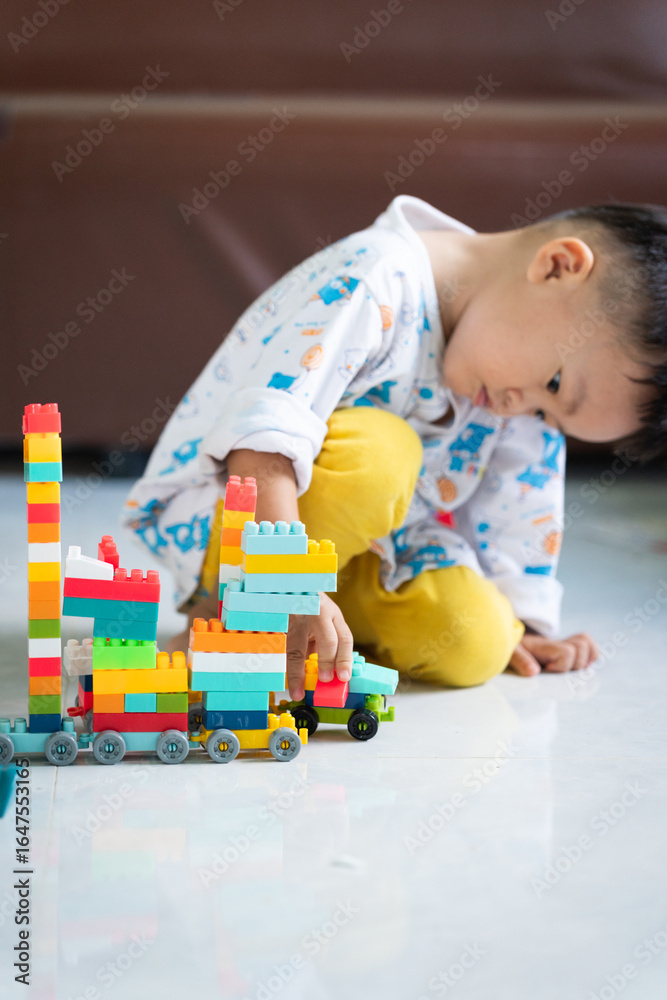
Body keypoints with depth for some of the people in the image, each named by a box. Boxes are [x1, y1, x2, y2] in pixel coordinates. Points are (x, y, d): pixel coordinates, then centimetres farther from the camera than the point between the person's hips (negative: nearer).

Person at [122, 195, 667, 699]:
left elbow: (520, 499, 9)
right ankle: (220, 609, -18)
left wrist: (517, 623, 10)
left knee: (475, 643, -19)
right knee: (376, 449, -37)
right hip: (219, 508, -7)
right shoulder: (372, 287, -29)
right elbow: (264, 433, -38)